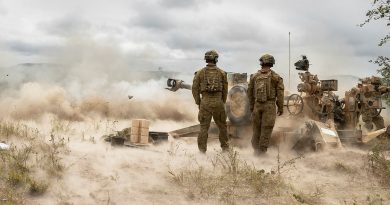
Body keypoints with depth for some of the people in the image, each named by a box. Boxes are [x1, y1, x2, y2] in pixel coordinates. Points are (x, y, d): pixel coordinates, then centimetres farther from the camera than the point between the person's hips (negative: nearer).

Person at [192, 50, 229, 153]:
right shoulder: (222, 73, 3)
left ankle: (202, 149, 3)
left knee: (204, 127, 4)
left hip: (205, 102, 0)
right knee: (222, 125, 15)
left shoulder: (200, 73, 2)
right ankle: (225, 147, 23)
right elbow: (225, 90, 6)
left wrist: (198, 103, 11)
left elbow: (195, 89, 1)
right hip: (218, 102, 0)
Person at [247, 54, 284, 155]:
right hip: (269, 106, -3)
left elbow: (250, 92, 8)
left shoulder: (254, 76, 4)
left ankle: (256, 149, 18)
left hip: (257, 105, 3)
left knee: (256, 127, 13)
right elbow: (280, 94, -5)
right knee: (266, 128, 1)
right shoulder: (276, 77, -4)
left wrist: (251, 106, 17)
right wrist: (280, 108, 3)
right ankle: (262, 150, 1)